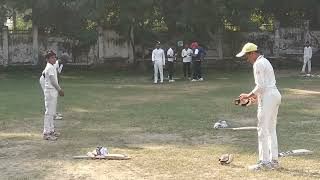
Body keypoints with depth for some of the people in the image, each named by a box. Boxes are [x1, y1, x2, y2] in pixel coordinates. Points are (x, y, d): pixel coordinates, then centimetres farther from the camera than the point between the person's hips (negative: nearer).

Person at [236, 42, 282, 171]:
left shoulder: (258, 64, -12)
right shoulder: (265, 61, 19)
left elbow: (260, 86, -19)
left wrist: (248, 96, -8)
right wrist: (256, 95, 19)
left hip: (267, 97, -10)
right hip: (275, 94, 10)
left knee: (263, 130, -6)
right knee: (271, 129, 14)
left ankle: (264, 162, -4)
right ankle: (274, 160, 18)